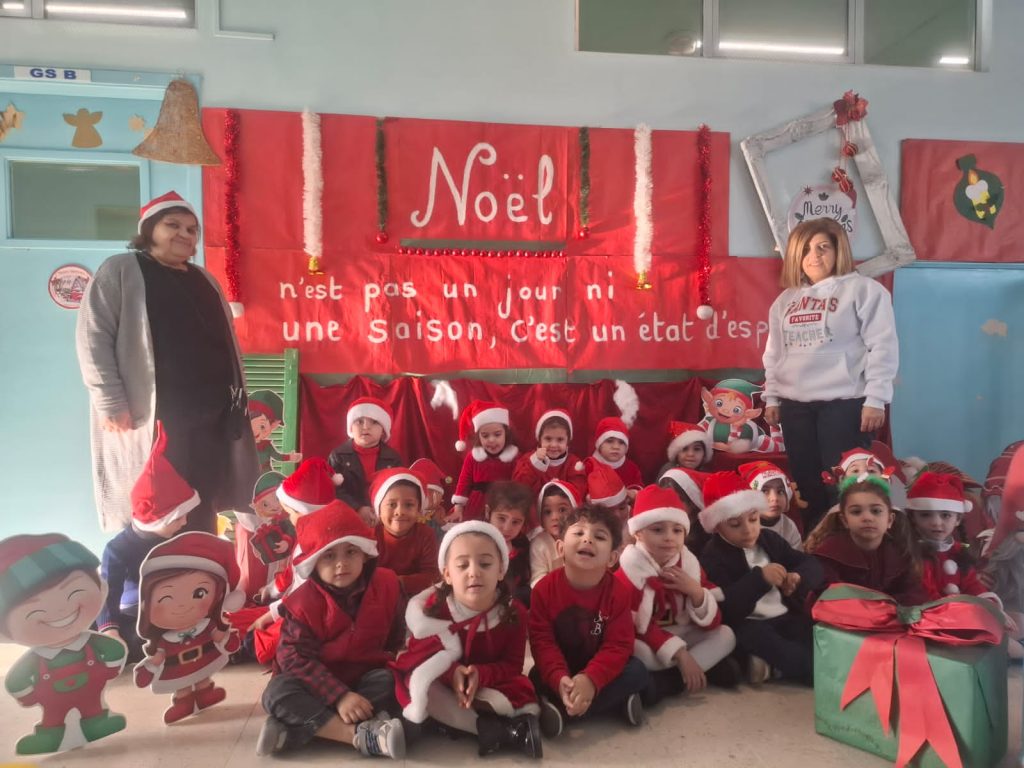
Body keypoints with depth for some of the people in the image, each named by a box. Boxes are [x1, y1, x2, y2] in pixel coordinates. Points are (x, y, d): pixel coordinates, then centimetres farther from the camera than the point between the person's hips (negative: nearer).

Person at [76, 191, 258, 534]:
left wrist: (237, 397, 16)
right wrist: (111, 403, -13)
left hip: (212, 415, 5)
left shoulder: (205, 279, 20)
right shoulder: (120, 271, 2)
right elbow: (93, 338, -6)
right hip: (153, 417, -5)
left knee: (201, 514, 7)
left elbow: (226, 342, 22)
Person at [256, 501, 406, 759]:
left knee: (391, 681, -29)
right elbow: (294, 657, -22)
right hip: (319, 683, -1)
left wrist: (395, 668, -8)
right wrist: (339, 696, -31)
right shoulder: (305, 601, -15)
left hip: (367, 677, 2)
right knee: (277, 692, -29)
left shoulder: (386, 584, -8)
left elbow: (397, 638, 7)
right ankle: (364, 735, -40)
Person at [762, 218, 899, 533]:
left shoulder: (863, 289, -2)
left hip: (845, 402, -5)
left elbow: (882, 346, -7)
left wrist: (875, 399, -12)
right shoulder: (785, 300, 14)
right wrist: (771, 398, 13)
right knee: (807, 485, 11)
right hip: (795, 405, 5)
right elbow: (774, 354, 18)